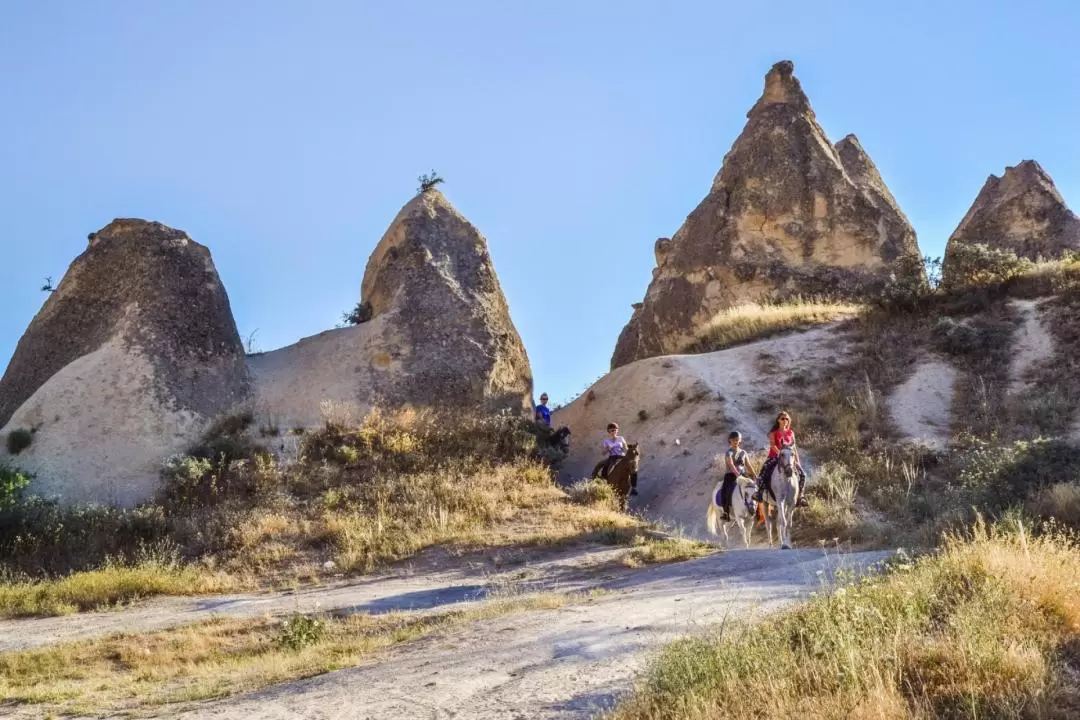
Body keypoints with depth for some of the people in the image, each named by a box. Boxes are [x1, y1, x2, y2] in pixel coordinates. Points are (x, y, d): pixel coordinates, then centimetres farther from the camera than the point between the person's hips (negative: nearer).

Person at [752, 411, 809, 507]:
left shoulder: (791, 433, 14)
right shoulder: (774, 432, 5)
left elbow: (794, 447, 14)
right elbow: (772, 445, -9)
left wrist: (797, 461, 7)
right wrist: (779, 452, -25)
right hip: (774, 457, -3)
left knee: (802, 474, -10)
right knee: (764, 470, -29)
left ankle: (800, 496, 0)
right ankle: (760, 492, -22)